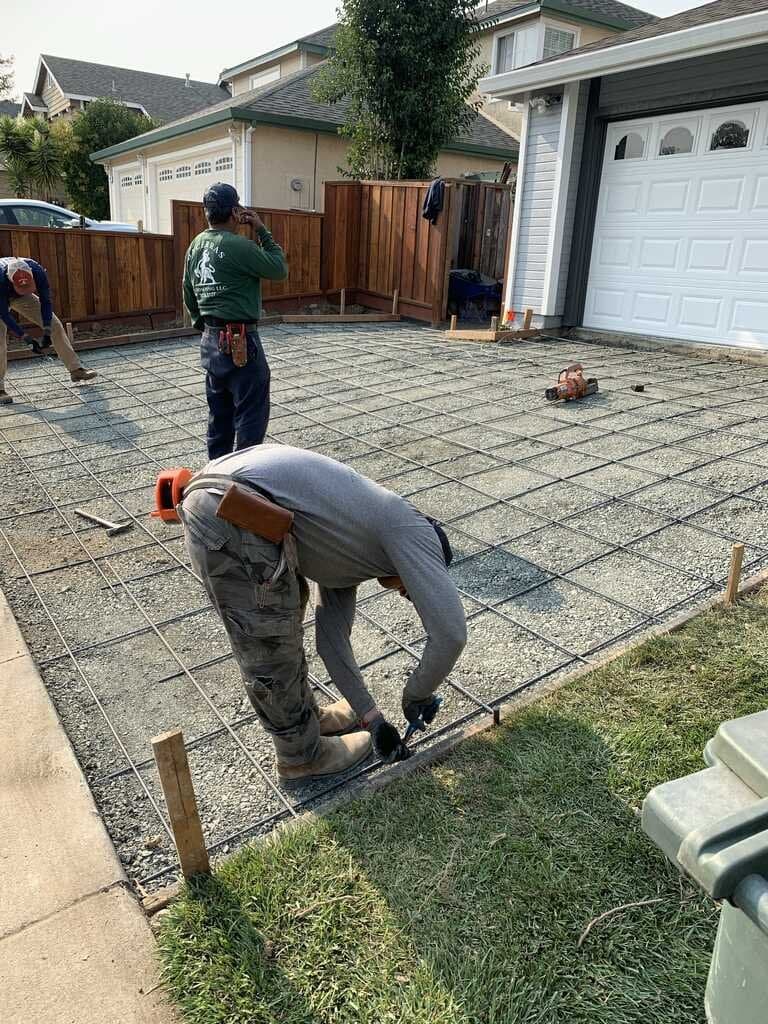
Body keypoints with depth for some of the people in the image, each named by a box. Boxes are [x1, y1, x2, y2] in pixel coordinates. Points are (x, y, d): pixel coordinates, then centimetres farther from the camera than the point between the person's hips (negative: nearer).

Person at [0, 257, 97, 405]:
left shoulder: (38, 271, -35)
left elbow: (45, 301, -21)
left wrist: (47, 331, -28)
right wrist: (25, 338, -35)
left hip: (20, 298, 4)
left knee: (54, 324, -5)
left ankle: (76, 369, 3)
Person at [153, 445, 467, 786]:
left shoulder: (351, 554, 29)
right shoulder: (411, 529, 6)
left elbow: (332, 640, 30)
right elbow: (450, 633, -3)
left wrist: (371, 718, 31)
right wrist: (417, 695, 14)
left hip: (214, 500, 10)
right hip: (234, 516, -10)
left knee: (288, 606, 28)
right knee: (271, 653, 9)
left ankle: (306, 717, 47)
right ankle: (303, 756, 32)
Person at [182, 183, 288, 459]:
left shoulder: (196, 246, 9)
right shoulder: (239, 246, -16)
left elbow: (189, 295, 16)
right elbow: (280, 270, -6)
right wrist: (262, 231, 1)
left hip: (211, 341, 9)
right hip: (240, 342, -9)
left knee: (220, 414, 16)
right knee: (251, 415, -1)